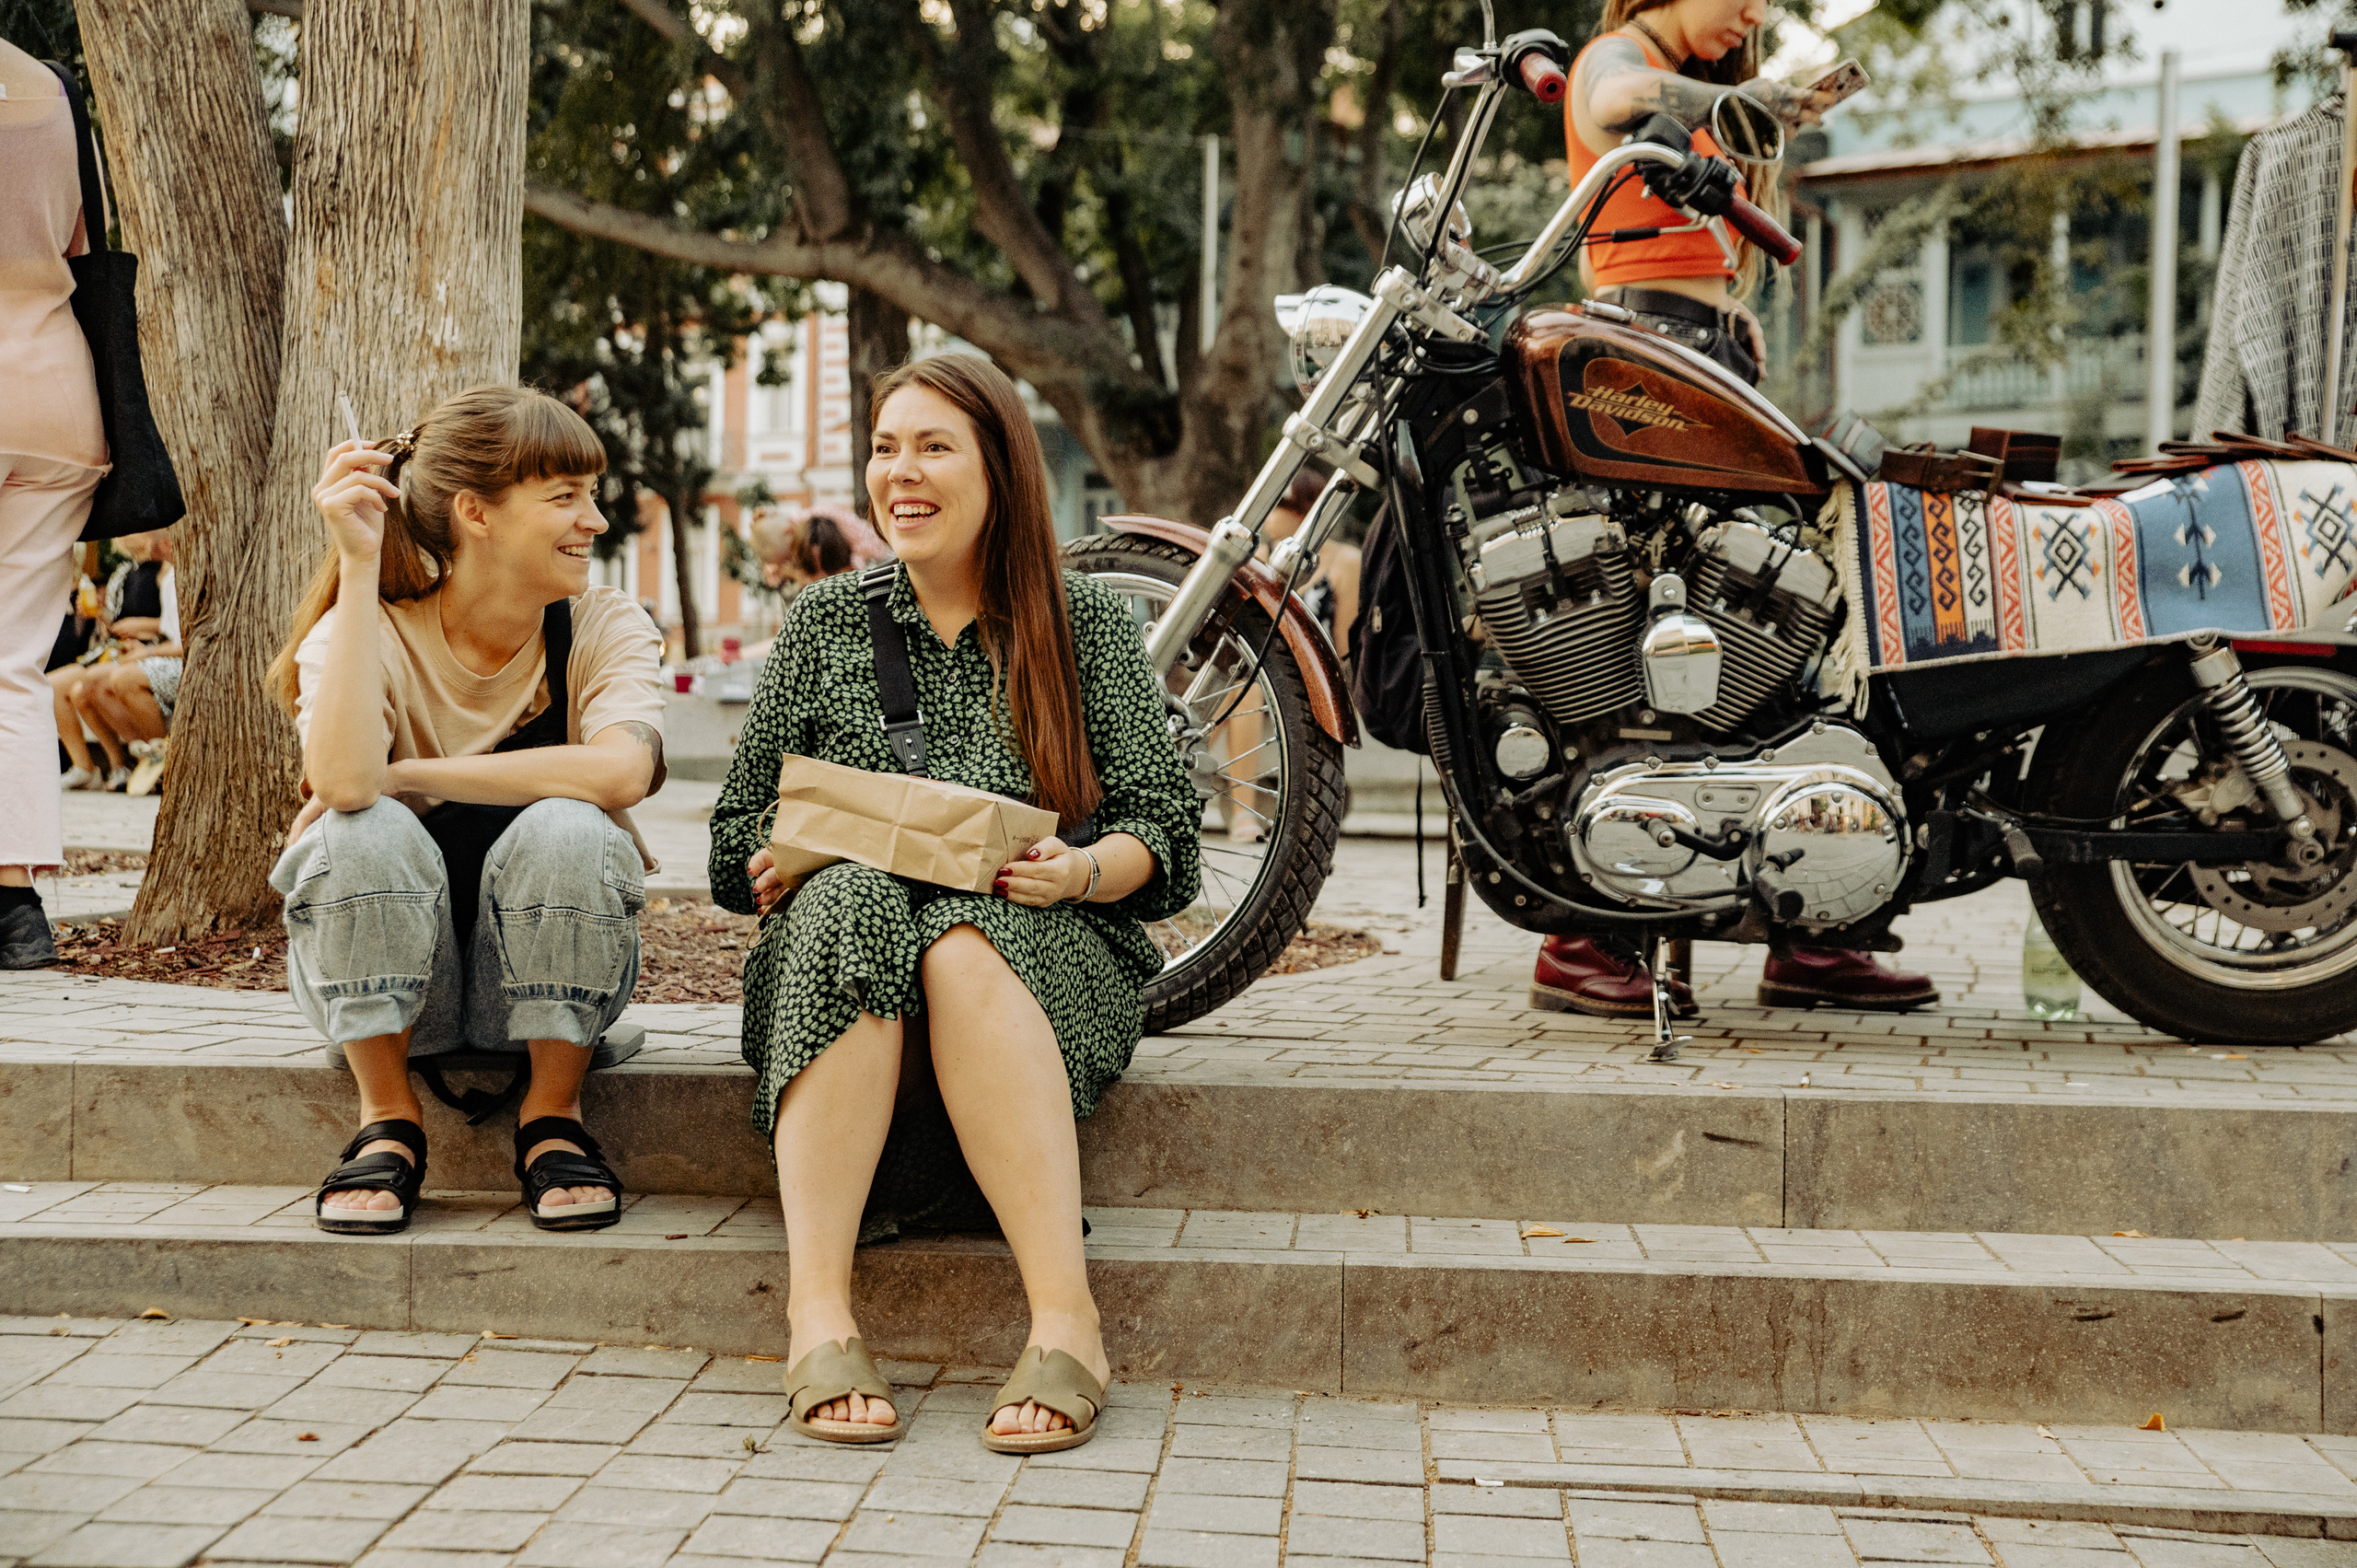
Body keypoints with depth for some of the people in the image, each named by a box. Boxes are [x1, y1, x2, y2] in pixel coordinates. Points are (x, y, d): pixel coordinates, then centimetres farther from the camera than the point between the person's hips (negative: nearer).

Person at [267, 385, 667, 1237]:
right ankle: (389, 1119, -9)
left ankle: (554, 1115, -8)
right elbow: (343, 781, -34)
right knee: (364, 833, -29)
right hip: (392, 985, 0)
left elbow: (620, 772, -30)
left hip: (550, 984, 1)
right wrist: (361, 563, -31)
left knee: (569, 829, -29)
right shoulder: (368, 632, -11)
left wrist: (403, 773, -26)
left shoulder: (605, 628, -8)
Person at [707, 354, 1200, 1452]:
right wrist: (781, 862, -10)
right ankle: (818, 1318, -43)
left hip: (1046, 956, -1)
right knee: (852, 903, -35)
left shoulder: (1087, 624, 11)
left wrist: (1079, 871, -17)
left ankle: (1065, 1321, -43)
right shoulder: (825, 623, 16)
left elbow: (1165, 831, 5)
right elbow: (740, 829, 14)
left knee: (960, 950, -37)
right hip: (842, 942, 1)